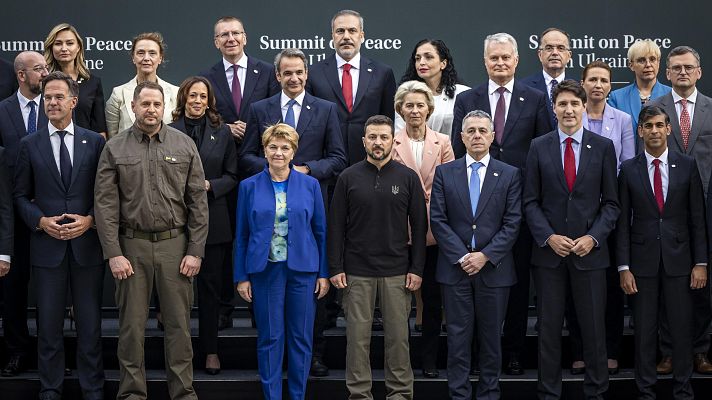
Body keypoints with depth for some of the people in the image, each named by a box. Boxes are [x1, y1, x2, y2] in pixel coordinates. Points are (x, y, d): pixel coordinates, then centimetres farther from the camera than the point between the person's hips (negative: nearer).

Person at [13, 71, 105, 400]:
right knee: (49, 326, 7)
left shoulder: (94, 141, 4)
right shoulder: (29, 145, 5)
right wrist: (41, 221, -10)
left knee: (90, 324, 7)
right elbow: (21, 195, 6)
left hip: (87, 245, 0)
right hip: (47, 246, 0)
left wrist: (89, 220, -10)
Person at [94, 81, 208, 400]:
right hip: (132, 245, 0)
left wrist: (195, 251, -2)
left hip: (175, 244, 0)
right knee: (131, 325, 6)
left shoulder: (184, 145, 4)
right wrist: (113, 253, -7)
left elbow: (198, 201, 3)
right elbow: (105, 204, 0)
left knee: (179, 323, 5)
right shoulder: (114, 149, 2)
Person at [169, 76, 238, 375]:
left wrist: (208, 185, -10)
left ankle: (210, 349, 15)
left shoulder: (222, 133, 7)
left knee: (210, 285, 6)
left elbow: (232, 176, 7)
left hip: (213, 218, 1)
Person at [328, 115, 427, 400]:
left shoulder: (408, 178, 3)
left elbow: (419, 226, 4)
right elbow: (336, 225, 3)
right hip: (357, 272, 0)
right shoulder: (348, 178, 3)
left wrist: (417, 268, -2)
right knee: (358, 336, 3)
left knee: (398, 335, 4)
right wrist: (335, 268, -2)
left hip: (397, 272, 0)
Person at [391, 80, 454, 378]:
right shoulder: (390, 143, 3)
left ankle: (429, 359, 16)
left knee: (433, 297, 5)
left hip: (434, 230, 1)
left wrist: (422, 199, -5)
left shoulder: (443, 143, 7)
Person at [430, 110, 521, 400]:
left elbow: (512, 223, -2)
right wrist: (462, 257, -10)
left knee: (491, 336, 8)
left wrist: (485, 256, -12)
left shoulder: (510, 175, 4)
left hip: (494, 268, 0)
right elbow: (438, 220, -1)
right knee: (458, 337, 3)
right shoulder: (444, 173, 4)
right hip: (455, 267, 0)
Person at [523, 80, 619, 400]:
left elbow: (611, 202, 3)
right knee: (549, 328, 6)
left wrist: (593, 237, -10)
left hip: (590, 251, 0)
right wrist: (548, 237, -10)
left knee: (593, 327, 5)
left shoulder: (603, 147, 3)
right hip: (549, 251, 0)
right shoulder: (539, 147, 4)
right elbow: (531, 202, 3)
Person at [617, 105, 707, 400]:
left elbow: (697, 218, 3)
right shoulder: (629, 169, 1)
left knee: (682, 327, 4)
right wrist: (624, 267, -3)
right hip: (643, 259, 0)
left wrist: (700, 262, -1)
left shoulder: (687, 166, 2)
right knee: (645, 329, 6)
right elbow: (623, 221, 1)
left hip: (679, 259, 0)